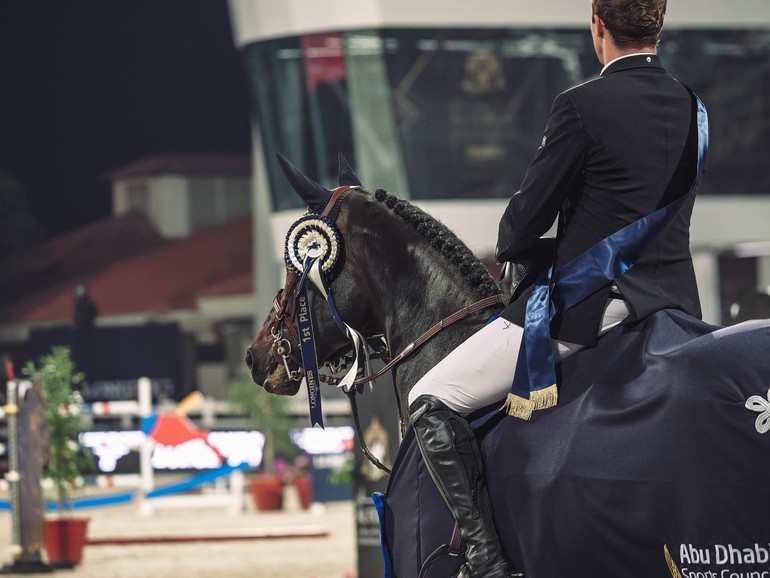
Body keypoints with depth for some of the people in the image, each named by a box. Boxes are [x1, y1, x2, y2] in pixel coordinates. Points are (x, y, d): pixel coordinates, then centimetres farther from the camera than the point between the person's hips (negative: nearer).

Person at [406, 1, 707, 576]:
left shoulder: (582, 106, -12)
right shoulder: (692, 107, 9)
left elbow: (530, 214, -7)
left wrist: (510, 249, 16)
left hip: (587, 302, -7)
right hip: (676, 302, 7)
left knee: (430, 402, -3)